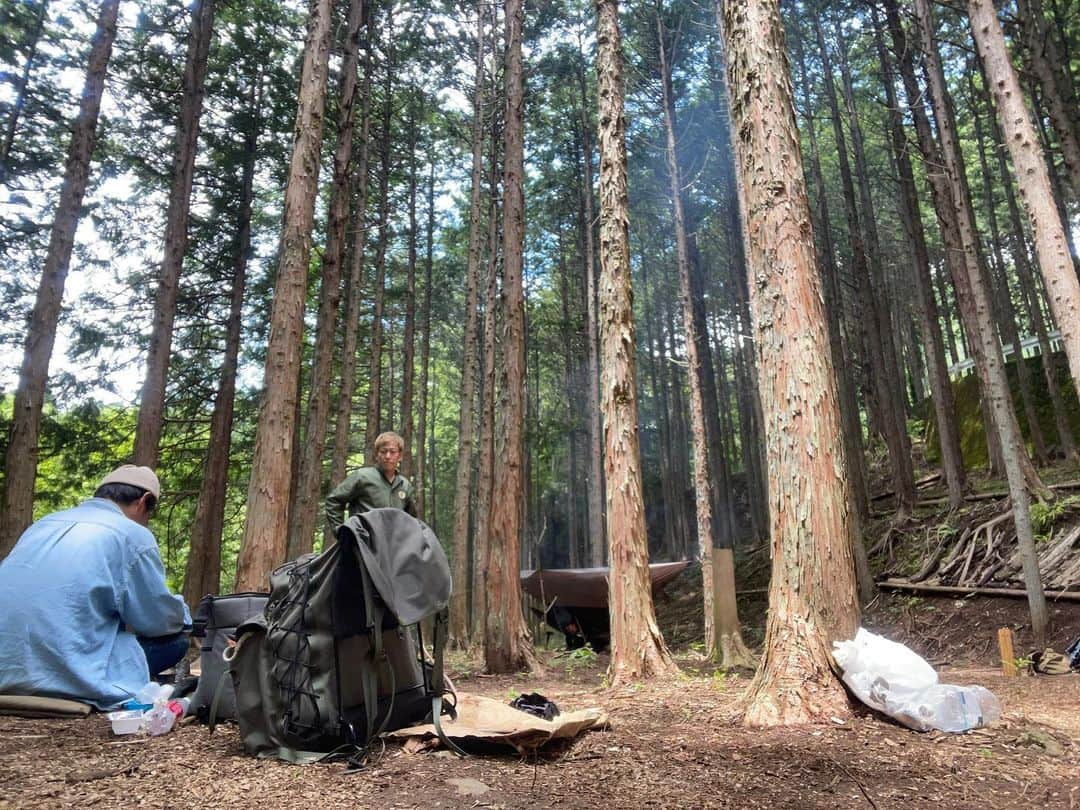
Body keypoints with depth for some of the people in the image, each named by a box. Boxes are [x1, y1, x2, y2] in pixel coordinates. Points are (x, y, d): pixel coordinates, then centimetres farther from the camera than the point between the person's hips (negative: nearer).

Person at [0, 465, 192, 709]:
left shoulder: (44, 523, 15)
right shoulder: (133, 535, -6)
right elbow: (162, 621, -1)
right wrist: (180, 612, 22)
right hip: (70, 678, -7)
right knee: (175, 639, 7)